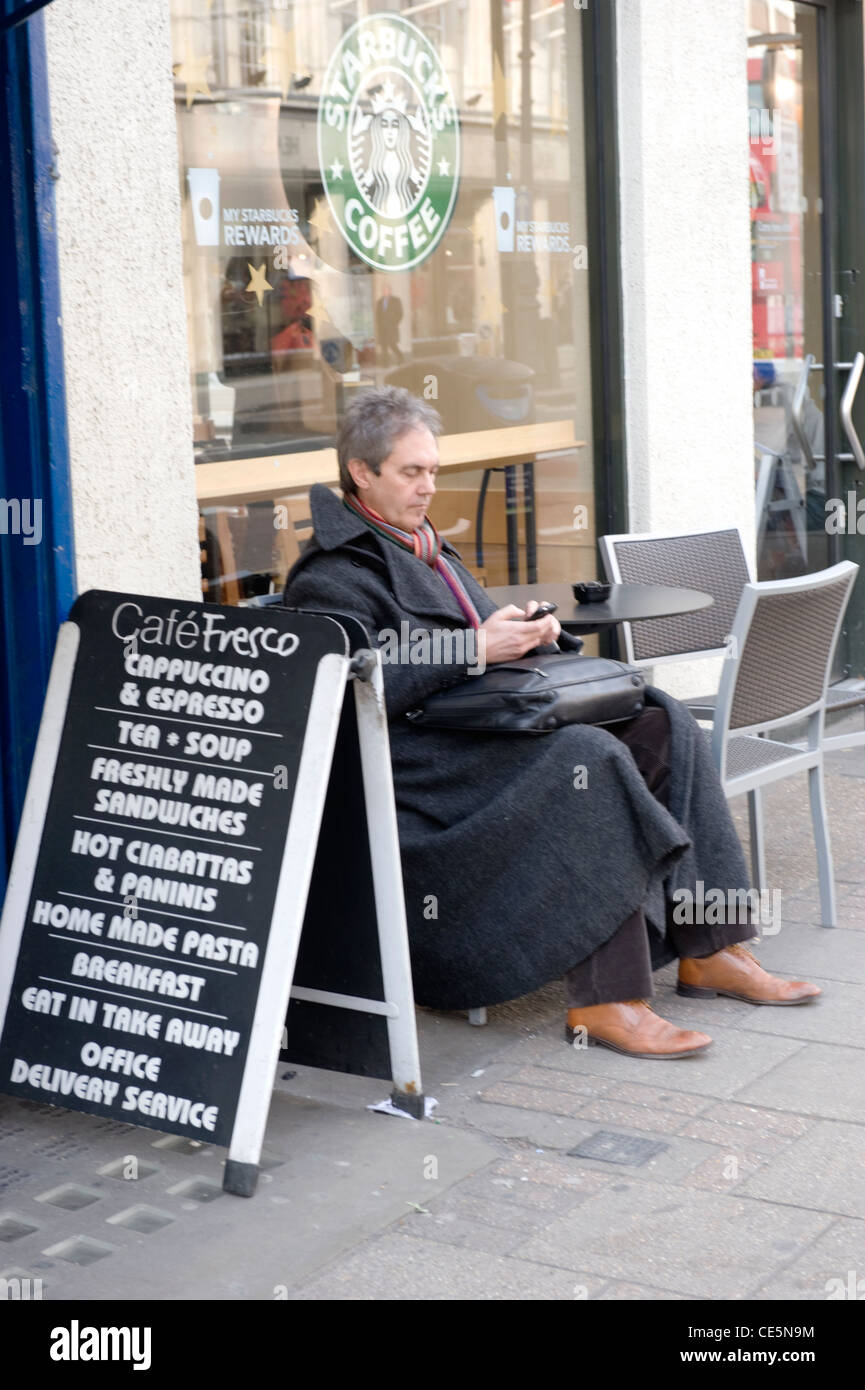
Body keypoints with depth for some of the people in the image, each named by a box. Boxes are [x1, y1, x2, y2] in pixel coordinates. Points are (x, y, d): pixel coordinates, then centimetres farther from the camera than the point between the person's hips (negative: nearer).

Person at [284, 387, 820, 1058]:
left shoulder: (426, 547, 23)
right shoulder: (330, 576, -6)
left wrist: (524, 633, 5)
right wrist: (476, 648, -21)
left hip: (487, 727, 9)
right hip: (416, 763, -9)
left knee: (663, 725, -7)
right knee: (591, 759, -31)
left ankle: (708, 949, -6)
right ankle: (604, 1001, -31)